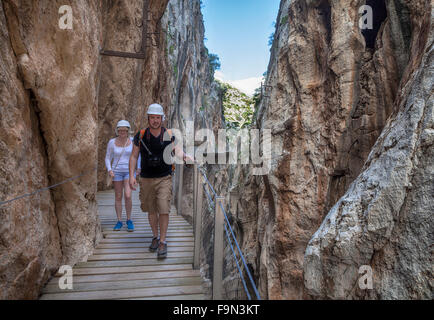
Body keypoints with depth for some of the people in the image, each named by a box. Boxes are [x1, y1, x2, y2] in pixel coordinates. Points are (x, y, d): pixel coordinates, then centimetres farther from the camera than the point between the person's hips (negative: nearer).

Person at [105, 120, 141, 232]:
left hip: (129, 171, -1)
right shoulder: (112, 142, -4)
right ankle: (119, 221, 17)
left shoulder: (133, 141, -4)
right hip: (117, 171, 1)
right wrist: (109, 170, -12)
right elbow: (108, 158, 3)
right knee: (118, 197, 4)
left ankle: (129, 220, 5)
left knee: (128, 196, -13)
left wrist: (138, 168, -5)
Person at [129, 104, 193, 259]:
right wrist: (131, 176, -2)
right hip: (146, 179, 2)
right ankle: (155, 237, 30)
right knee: (151, 211, 11)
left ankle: (163, 242, 3)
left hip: (164, 178, -1)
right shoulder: (140, 135, 0)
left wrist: (184, 156, -25)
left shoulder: (168, 134, 0)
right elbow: (134, 156, 5)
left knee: (163, 210, -9)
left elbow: (176, 149, -2)